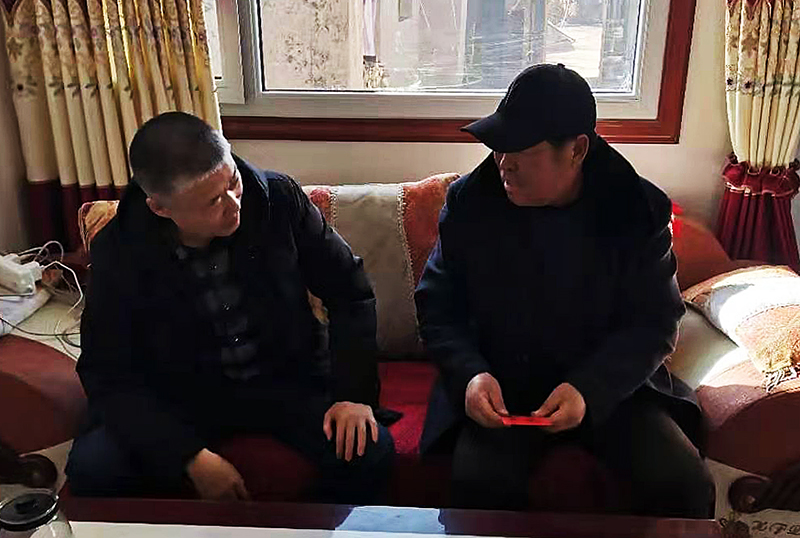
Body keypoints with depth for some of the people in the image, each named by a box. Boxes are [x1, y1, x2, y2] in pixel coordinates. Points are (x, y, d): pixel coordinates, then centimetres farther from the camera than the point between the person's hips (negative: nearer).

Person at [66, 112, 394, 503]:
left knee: (370, 450, -23)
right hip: (181, 397, 1)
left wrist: (355, 393, -15)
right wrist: (191, 457, -22)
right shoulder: (118, 251, -14)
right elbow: (108, 376, -11)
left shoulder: (278, 198, -14)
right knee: (91, 468, -22)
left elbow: (349, 290, -6)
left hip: (286, 380, 0)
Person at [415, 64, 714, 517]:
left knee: (686, 484, -18)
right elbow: (437, 304, 1)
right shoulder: (471, 202, -5)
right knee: (480, 480, -29)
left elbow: (655, 322, -4)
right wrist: (470, 373, -18)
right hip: (501, 390, 0)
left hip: (609, 386, 1)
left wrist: (589, 388, -21)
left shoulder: (637, 210, -7)